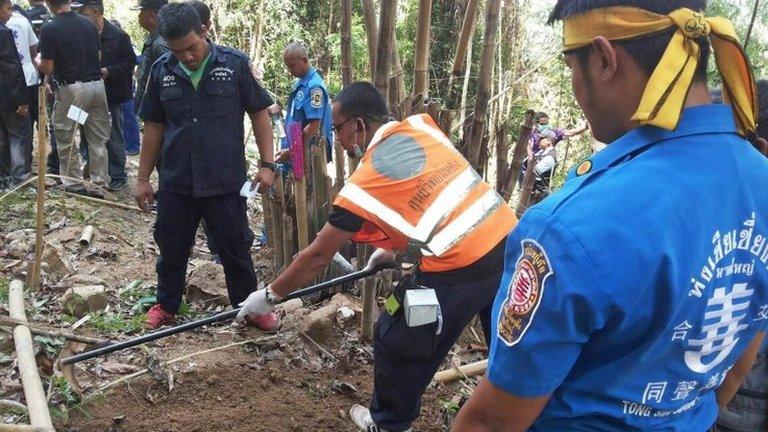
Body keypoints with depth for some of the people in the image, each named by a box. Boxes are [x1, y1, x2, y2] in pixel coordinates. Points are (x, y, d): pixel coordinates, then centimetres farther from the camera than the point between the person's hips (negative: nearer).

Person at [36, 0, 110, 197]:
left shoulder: (49, 29, -9)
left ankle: (74, 184, 15)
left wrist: (38, 61, 13)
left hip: (71, 88, -5)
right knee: (98, 139, 9)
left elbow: (48, 69, -8)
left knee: (66, 139, 10)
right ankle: (100, 184, 13)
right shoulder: (89, 23, 6)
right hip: (97, 85, 5)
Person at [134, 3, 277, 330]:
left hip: (226, 182, -3)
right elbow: (154, 127, 9)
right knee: (171, 249, 16)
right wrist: (143, 178, 10)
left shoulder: (235, 64, -7)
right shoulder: (162, 71, 2)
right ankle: (166, 305, 37)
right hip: (175, 182, 3)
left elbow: (259, 114, -1)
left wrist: (267, 164, -7)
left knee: (236, 250, 9)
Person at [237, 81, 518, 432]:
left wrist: (270, 296, 13)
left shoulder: (365, 181, -8)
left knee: (397, 340, 16)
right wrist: (394, 246, 29)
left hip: (460, 268, -7)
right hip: (507, 237, 7)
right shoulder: (421, 126, 8)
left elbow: (318, 256, -1)